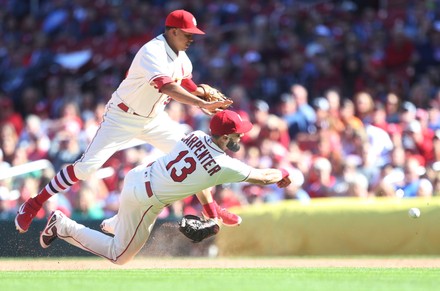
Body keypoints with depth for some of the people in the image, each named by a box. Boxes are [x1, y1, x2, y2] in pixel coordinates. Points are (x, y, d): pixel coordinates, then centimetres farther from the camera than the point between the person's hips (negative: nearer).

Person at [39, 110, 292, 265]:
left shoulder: (196, 136, 2)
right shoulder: (226, 166, -17)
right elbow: (262, 177, -3)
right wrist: (283, 174, 17)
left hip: (136, 176, 8)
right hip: (143, 200, -8)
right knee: (120, 256, 8)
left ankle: (115, 225, 40)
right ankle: (64, 227, 5)